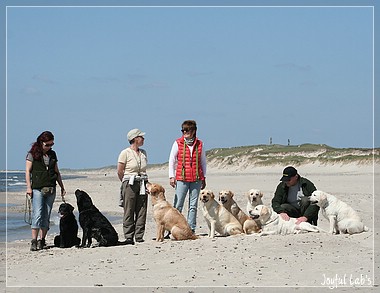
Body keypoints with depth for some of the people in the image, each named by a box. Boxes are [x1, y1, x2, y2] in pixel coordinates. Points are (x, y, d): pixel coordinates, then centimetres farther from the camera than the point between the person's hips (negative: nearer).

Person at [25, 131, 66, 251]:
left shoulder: (52, 154, 14)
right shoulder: (33, 154, 2)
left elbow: (57, 172, 20)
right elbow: (28, 171, -1)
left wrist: (62, 187, 17)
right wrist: (28, 187, -10)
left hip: (51, 189, 5)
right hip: (37, 188, -5)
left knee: (46, 216, 3)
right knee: (37, 214, -13)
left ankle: (42, 240, 7)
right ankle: (34, 241, -15)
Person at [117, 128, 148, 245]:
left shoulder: (143, 153, 13)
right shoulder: (125, 153, -5)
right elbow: (119, 171, -1)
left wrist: (144, 181, 15)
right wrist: (126, 183, 7)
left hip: (142, 184, 5)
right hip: (130, 184, -5)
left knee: (141, 211, 2)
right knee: (129, 212, -4)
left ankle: (139, 236, 6)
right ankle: (128, 237, -1)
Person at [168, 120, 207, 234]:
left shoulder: (199, 144, 7)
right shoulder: (178, 143, 2)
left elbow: (203, 161, 15)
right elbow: (172, 160, 6)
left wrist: (203, 178, 12)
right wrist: (171, 176, -1)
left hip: (196, 179, 2)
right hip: (181, 178, -2)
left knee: (193, 206, 5)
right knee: (178, 205, -5)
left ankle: (191, 229, 10)